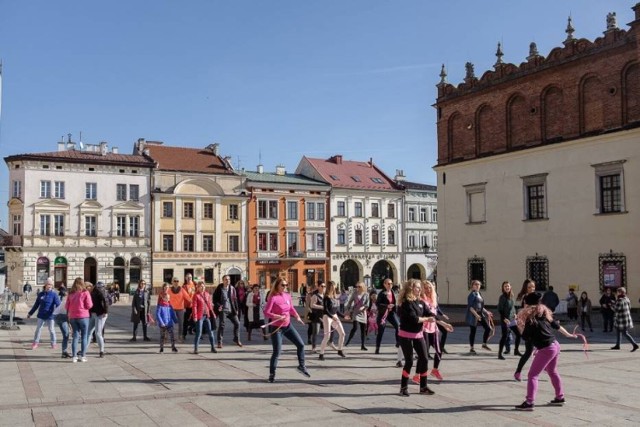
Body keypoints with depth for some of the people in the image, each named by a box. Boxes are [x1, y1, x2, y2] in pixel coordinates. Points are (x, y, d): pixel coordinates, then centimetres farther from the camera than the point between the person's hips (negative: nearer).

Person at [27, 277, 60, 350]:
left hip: (50, 316, -3)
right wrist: (30, 313, 19)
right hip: (41, 316, 3)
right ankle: (35, 343, 19)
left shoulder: (54, 294, -8)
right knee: (38, 329, 7)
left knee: (51, 330, 5)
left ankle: (53, 343, 19)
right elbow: (36, 305, 15)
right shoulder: (40, 294, 4)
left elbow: (58, 305, -13)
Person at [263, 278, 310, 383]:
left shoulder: (287, 296, 2)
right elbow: (266, 313, -21)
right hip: (276, 327, -7)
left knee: (301, 344, 9)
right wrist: (279, 317, -29)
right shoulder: (273, 298, -17)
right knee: (277, 352, -5)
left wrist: (297, 316, -2)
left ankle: (301, 366, 27)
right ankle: (272, 374, 11)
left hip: (288, 325, 7)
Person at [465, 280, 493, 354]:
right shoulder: (472, 294, -11)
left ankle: (484, 344, 16)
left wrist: (487, 312, 17)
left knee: (488, 328, 2)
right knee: (473, 331, 0)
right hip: (473, 315, -8)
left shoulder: (479, 294, 14)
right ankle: (471, 348, 11)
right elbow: (470, 306, -18)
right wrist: (476, 314, -26)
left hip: (480, 314, 8)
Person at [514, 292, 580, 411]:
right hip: (555, 345, 9)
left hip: (546, 349, -9)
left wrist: (520, 324, 2)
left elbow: (525, 336, -13)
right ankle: (560, 397, 38)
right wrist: (568, 335, 33)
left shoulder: (531, 318, -15)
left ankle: (529, 402, -11)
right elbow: (556, 325, 20)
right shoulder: (543, 313, 9)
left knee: (532, 375, -6)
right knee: (552, 372, 27)